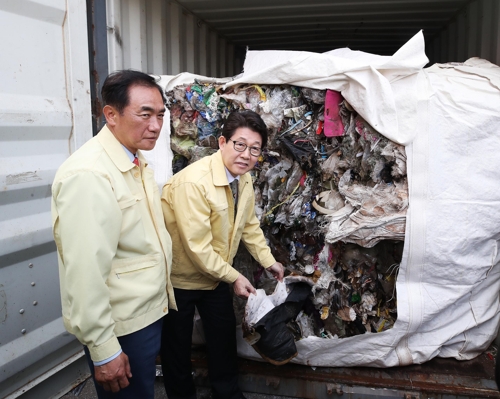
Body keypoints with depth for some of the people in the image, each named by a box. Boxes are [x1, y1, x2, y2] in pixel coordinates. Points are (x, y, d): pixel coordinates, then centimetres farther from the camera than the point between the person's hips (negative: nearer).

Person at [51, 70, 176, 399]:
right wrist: (103, 350, -20)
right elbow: (85, 271, -25)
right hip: (121, 328, -8)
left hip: (151, 312, 9)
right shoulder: (87, 175, -24)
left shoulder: (137, 162, 6)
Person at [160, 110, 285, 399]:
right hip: (180, 277, -7)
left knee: (225, 336, 19)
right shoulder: (193, 182, -31)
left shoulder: (245, 179, -5)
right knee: (178, 345, 12)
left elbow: (250, 224, 10)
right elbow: (197, 247, -29)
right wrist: (234, 277, -20)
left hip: (215, 274, 7)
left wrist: (269, 261, 8)